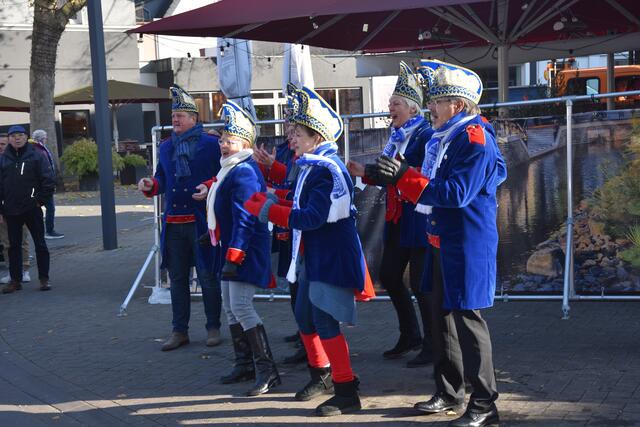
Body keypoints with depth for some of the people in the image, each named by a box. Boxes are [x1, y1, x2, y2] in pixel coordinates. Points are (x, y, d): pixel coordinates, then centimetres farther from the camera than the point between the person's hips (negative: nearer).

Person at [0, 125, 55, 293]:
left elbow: (48, 180, -3)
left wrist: (41, 200, -7)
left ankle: (44, 278, 11)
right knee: (14, 246, 9)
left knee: (40, 244, 2)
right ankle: (15, 280, 17)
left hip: (32, 209, -3)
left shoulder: (36, 156, -2)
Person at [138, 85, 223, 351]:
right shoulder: (165, 147, 13)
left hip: (201, 221, -5)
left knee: (208, 276, 2)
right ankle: (180, 331, 19)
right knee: (177, 278, 10)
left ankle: (213, 327, 15)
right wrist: (151, 186, -2)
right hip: (173, 223, 5)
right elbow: (162, 180, 19)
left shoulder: (211, 144, -3)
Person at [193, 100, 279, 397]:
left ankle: (267, 371, -9)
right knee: (230, 307, 15)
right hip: (230, 248, 11)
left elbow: (245, 219, -24)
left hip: (246, 250, -11)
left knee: (241, 307, -14)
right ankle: (244, 364, 25)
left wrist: (234, 257, -26)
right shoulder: (229, 169, 14)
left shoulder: (244, 172, -18)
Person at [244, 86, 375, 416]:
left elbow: (312, 217, -27)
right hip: (313, 257, 10)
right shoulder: (311, 166, 11)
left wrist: (267, 211, -22)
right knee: (305, 317, 19)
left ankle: (347, 392, 3)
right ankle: (322, 376, 37)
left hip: (331, 259, -10)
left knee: (325, 321, -7)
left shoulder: (328, 169, -20)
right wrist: (272, 202, 5)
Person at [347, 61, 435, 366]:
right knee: (389, 276, 14)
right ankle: (410, 336, 29)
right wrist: (366, 173, 5)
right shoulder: (395, 137, 14)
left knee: (420, 283, -3)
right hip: (396, 221, 9)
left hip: (419, 222, -9)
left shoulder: (426, 135, -13)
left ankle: (432, 345, 11)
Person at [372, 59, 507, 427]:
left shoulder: (475, 138, -17)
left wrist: (405, 177, -25)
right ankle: (450, 391, 30)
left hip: (468, 247, -10)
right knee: (444, 315, 17)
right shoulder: (447, 137, 13)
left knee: (468, 319, -5)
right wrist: (400, 175, 3)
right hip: (442, 242, 10)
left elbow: (456, 193, -26)